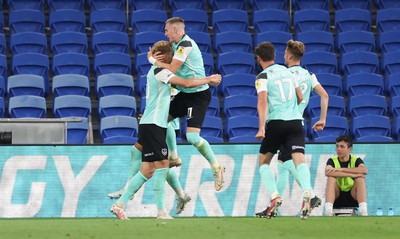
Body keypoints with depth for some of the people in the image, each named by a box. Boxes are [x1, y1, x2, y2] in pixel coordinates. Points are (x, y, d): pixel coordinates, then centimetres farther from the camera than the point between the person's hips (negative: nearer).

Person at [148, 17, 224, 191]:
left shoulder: (186, 45, -19)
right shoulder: (177, 45, 11)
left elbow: (172, 69, -24)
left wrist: (153, 60, -10)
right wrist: (155, 56, -10)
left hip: (198, 94, -10)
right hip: (185, 94, 10)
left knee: (192, 137, -17)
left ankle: (216, 168, -3)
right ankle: (173, 157, 29)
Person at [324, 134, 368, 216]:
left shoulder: (356, 160, -1)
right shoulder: (332, 161, -1)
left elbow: (364, 170, -25)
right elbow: (328, 172, -26)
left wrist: (341, 169, -27)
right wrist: (351, 175, -32)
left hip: (353, 198, 0)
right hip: (337, 197, 0)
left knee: (360, 178, -23)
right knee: (331, 178, -25)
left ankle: (363, 211, -39)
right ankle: (328, 211, -42)